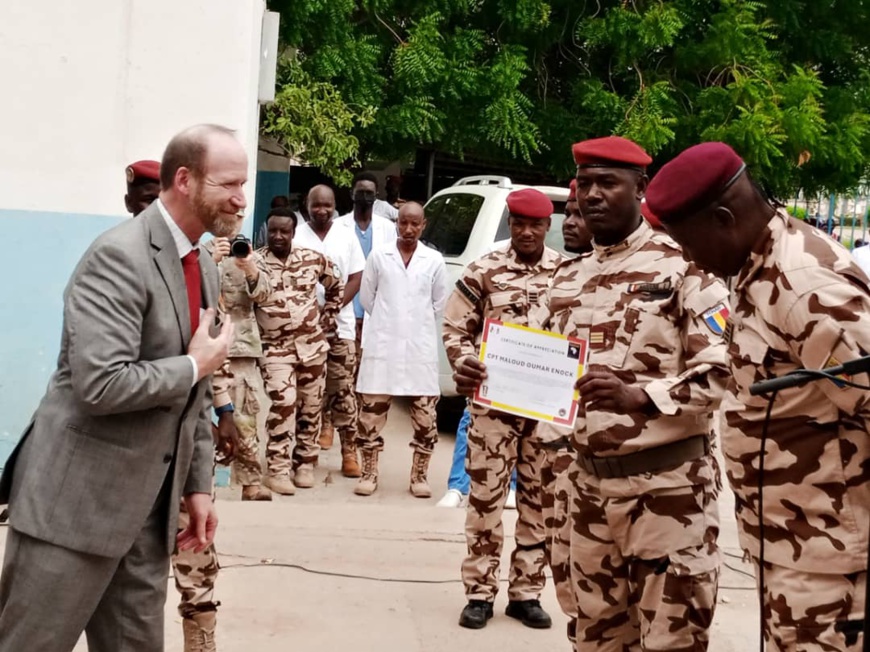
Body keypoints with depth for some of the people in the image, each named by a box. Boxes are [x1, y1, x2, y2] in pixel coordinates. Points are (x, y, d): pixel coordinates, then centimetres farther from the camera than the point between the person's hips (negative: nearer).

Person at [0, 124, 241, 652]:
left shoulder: (206, 269, 11)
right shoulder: (121, 256, -17)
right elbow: (101, 384, -27)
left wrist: (198, 484, 12)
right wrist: (195, 365, -14)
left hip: (148, 503, 8)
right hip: (78, 498, -8)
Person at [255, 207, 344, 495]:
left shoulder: (313, 259, 2)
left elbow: (336, 284, 18)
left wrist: (328, 318, 13)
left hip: (312, 344, 3)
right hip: (275, 347, -3)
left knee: (311, 406, 9)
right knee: (283, 404, -15)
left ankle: (305, 463, 23)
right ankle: (278, 469, -6)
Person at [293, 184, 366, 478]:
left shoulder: (347, 236, 6)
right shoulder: (296, 236, 2)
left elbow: (356, 278, 4)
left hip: (340, 324, 0)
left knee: (343, 390, -1)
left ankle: (350, 453, 1)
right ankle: (323, 425, 24)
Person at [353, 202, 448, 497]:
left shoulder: (434, 260, 2)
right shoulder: (378, 256, 1)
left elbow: (439, 304, 11)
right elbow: (366, 298, 9)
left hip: (421, 347, 0)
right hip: (382, 344, 0)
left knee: (425, 414, 2)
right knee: (371, 410, 3)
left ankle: (419, 475, 15)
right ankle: (369, 473, 16)